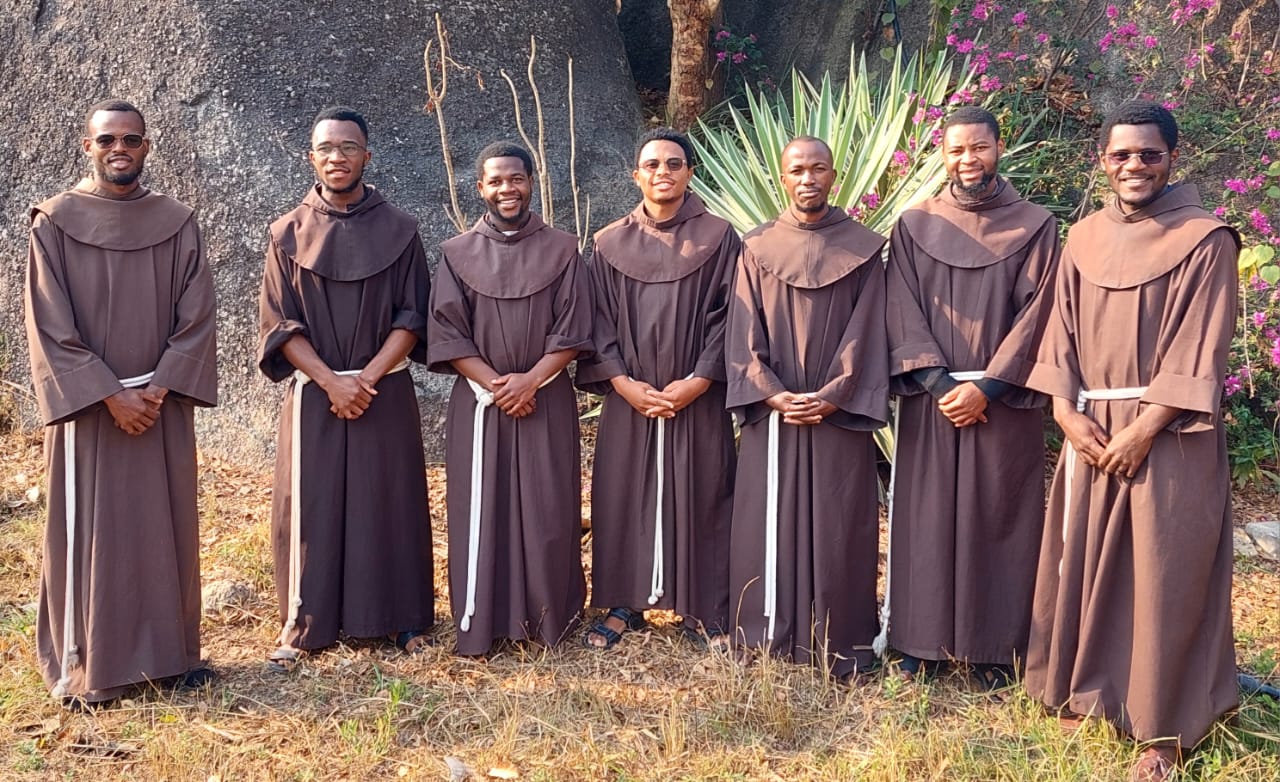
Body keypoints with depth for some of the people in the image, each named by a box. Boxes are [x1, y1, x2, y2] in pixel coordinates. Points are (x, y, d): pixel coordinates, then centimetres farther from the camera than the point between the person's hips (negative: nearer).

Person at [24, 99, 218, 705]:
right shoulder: (54, 222, -3)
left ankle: (173, 650, 20)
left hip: (163, 407, 2)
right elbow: (50, 327, -8)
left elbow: (196, 317, 0)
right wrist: (111, 396, -14)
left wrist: (158, 389, -11)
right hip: (88, 409, -2)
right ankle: (90, 666, 14)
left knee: (166, 528, 8)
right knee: (91, 534, 3)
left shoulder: (177, 223, 4)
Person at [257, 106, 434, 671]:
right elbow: (279, 323, -2)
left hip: (386, 394, 0)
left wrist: (367, 376, -14)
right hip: (312, 396, 0)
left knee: (389, 504, 5)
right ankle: (303, 625, 12)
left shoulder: (398, 230, 2)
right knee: (312, 507, 3)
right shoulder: (289, 233, 3)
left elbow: (412, 318, -1)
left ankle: (403, 617, 16)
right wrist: (330, 381, -14)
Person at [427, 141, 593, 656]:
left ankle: (551, 618, 14)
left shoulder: (562, 251, 4)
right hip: (478, 404, 0)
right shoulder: (457, 255, 5)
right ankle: (479, 625, 10)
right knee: (480, 511, 1)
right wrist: (495, 384, -12)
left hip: (547, 403, 0)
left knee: (547, 512, 1)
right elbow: (447, 335, -1)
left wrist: (530, 380, -14)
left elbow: (572, 332, -1)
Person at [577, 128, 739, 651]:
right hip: (629, 398, 2)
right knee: (624, 498, 5)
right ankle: (623, 604, 17)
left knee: (697, 499, 3)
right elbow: (599, 320, 4)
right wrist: (623, 383, -9)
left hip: (698, 398, -1)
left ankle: (703, 610, 14)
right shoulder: (611, 244, 6)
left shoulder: (717, 238, 2)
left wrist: (697, 381, -12)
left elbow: (727, 315, -3)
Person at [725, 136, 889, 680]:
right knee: (768, 526, 3)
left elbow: (867, 333, -1)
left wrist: (832, 397, -12)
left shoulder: (863, 248, 3)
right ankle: (764, 641, 13)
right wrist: (775, 396, -11)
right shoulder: (758, 248, 6)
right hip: (771, 415, 1)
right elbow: (744, 335, 1)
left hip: (839, 414, -1)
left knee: (837, 529, 2)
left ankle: (837, 647, 10)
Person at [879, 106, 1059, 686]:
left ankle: (996, 647, 12)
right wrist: (939, 383, -13)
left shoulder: (1035, 227, 2)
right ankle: (923, 639, 14)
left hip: (1005, 405, -1)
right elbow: (903, 312, -1)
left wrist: (986, 387, -14)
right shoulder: (914, 227, 6)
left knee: (998, 518, 3)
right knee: (927, 518, 4)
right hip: (929, 401, 1)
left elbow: (1035, 316, -5)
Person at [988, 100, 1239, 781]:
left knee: (1162, 573, -2)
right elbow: (1061, 332, 7)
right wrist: (1067, 413, -7)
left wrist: (1142, 430, -17)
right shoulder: (1083, 239, 9)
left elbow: (1199, 354, -11)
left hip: (1169, 437, -5)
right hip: (1090, 432, 5)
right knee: (1082, 561, 9)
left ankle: (1163, 726, 9)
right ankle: (1086, 686, 26)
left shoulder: (1205, 241, -6)